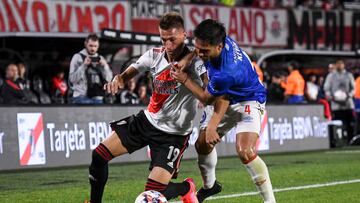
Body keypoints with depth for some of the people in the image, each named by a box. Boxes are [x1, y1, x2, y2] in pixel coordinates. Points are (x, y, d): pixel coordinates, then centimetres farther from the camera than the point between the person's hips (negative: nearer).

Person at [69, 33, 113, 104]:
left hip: (97, 98, 4)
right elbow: (72, 79, -7)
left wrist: (104, 66, -9)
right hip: (82, 98, -4)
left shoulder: (100, 58, 14)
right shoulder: (77, 57, 2)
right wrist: (84, 65, -16)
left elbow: (108, 78, 7)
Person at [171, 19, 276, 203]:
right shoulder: (217, 38, -23)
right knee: (202, 144, 11)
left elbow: (206, 99, -21)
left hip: (248, 101, -9)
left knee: (245, 151, -27)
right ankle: (209, 185, 38)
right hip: (225, 100, 9)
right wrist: (188, 58, -12)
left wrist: (184, 80, -12)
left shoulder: (225, 73, -41)